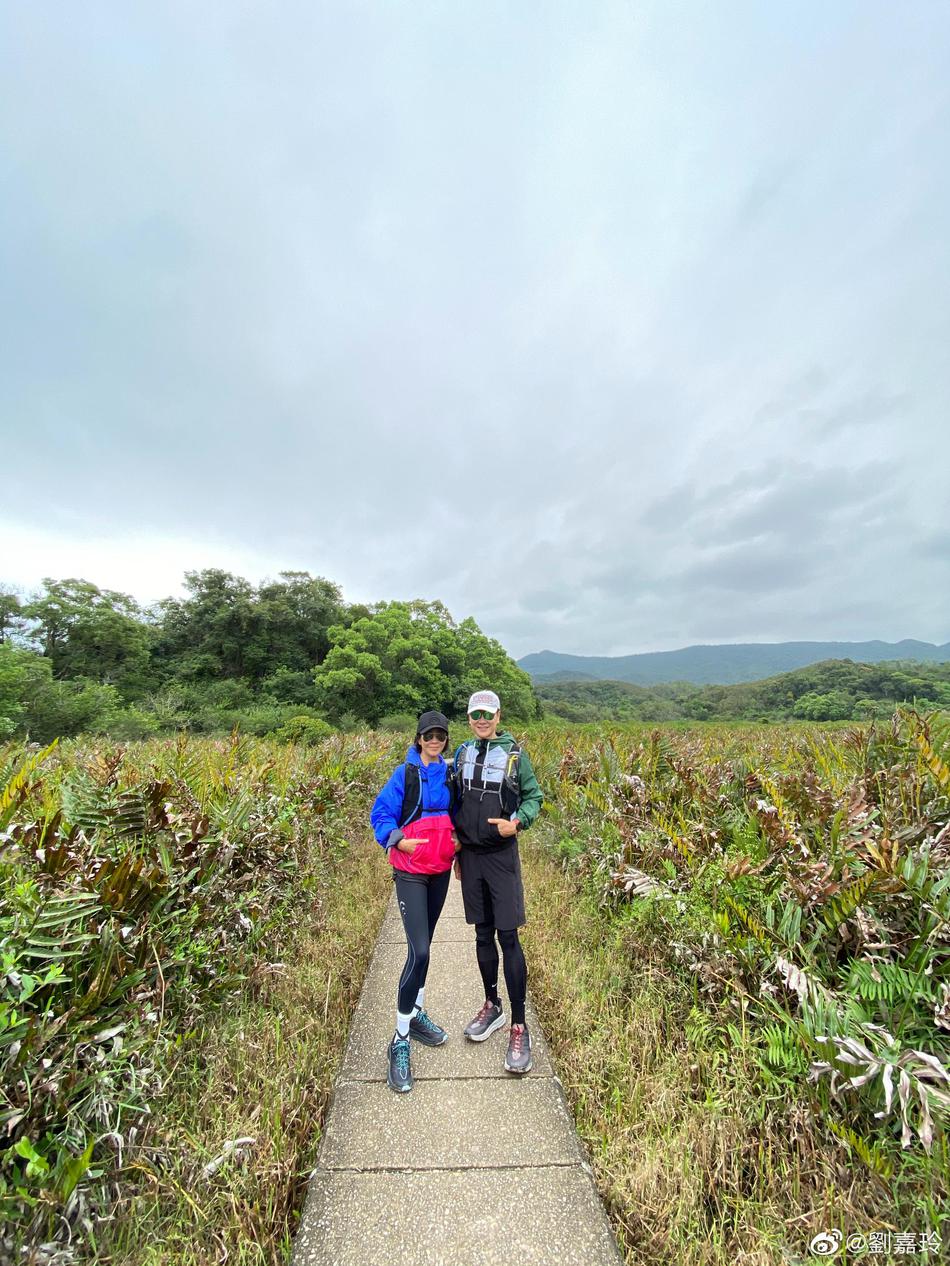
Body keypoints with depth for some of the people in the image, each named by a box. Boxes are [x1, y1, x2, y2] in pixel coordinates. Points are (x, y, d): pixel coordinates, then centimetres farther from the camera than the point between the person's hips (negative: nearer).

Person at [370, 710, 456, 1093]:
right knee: (419, 951, -9)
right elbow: (381, 814, -10)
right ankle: (400, 1041, 10)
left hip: (441, 870, 5)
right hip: (410, 871, -5)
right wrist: (397, 840, -25)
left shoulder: (451, 772, 0)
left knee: (424, 944, 19)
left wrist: (458, 840, 1)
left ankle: (416, 1013, 41)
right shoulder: (405, 773, -13)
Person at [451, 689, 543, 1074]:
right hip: (469, 855, 3)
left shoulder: (514, 753, -8)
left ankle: (519, 1028, 16)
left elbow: (534, 796, 1)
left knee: (508, 937, 0)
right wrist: (456, 850, 12)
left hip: (502, 855, -3)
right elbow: (455, 802, 10)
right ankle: (492, 1006, 37)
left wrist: (518, 822, -18)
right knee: (483, 934, 16)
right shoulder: (463, 753, 2)